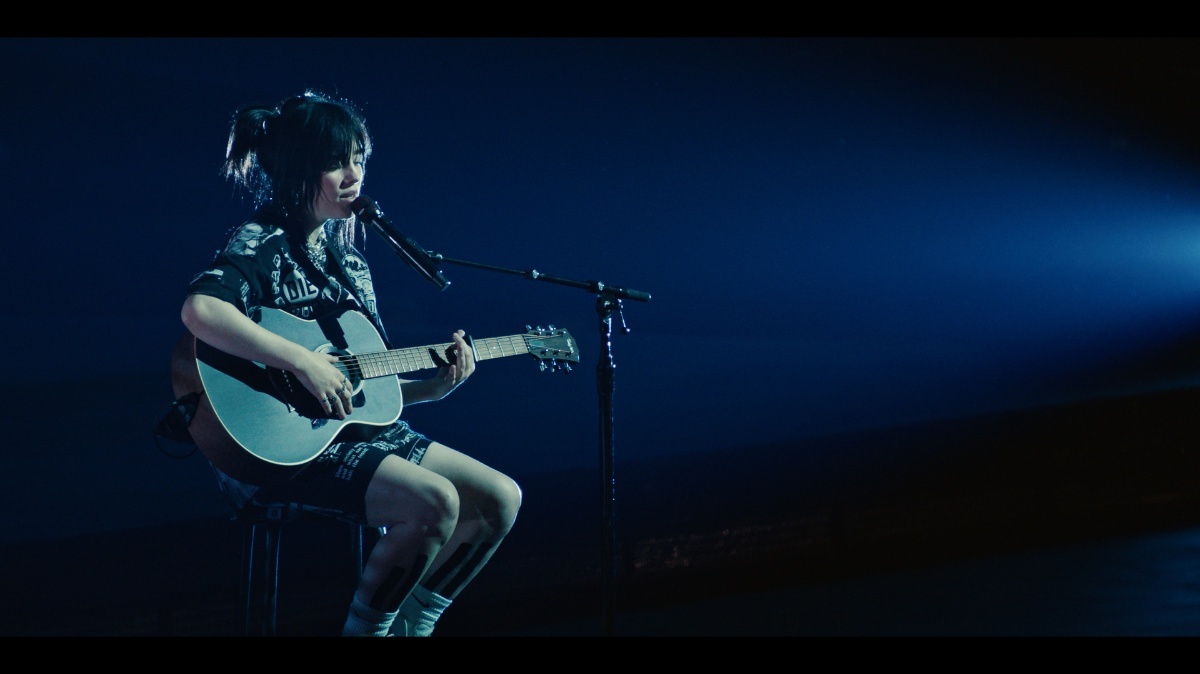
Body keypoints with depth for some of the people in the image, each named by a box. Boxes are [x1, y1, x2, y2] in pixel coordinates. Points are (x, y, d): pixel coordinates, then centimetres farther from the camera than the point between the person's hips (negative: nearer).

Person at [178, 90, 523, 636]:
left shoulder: (345, 252, 14)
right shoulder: (261, 243, -11)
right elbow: (199, 310, -34)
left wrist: (436, 386, 2)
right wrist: (302, 361, -31)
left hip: (359, 426, 9)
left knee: (500, 499, 1)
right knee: (434, 501, -28)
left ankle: (408, 627, 12)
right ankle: (365, 628, -7)